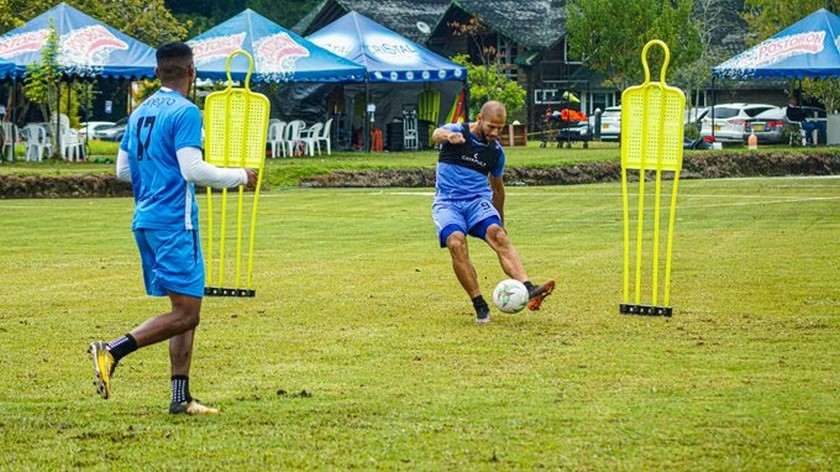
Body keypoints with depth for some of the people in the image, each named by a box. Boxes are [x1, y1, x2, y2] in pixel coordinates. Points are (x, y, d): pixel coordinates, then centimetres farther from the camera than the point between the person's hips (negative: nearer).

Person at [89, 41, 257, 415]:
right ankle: (112, 351, -20)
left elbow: (123, 170, 17)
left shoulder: (140, 113, 14)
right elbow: (192, 170, -18)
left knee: (186, 310, 12)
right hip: (174, 222, -9)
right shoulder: (185, 112, -11)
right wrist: (240, 176, -5)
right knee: (185, 313, -8)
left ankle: (181, 397, 10)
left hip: (144, 220, 9)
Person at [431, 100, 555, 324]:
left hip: (479, 201, 3)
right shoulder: (457, 131, 1)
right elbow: (436, 135, -24)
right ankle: (480, 306, -24)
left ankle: (529, 290, -45)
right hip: (447, 203, -3)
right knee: (456, 243, -31)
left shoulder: (496, 151, 14)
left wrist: (500, 221, 33)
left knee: (498, 236, -27)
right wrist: (449, 136, -48)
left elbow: (497, 187, 28)